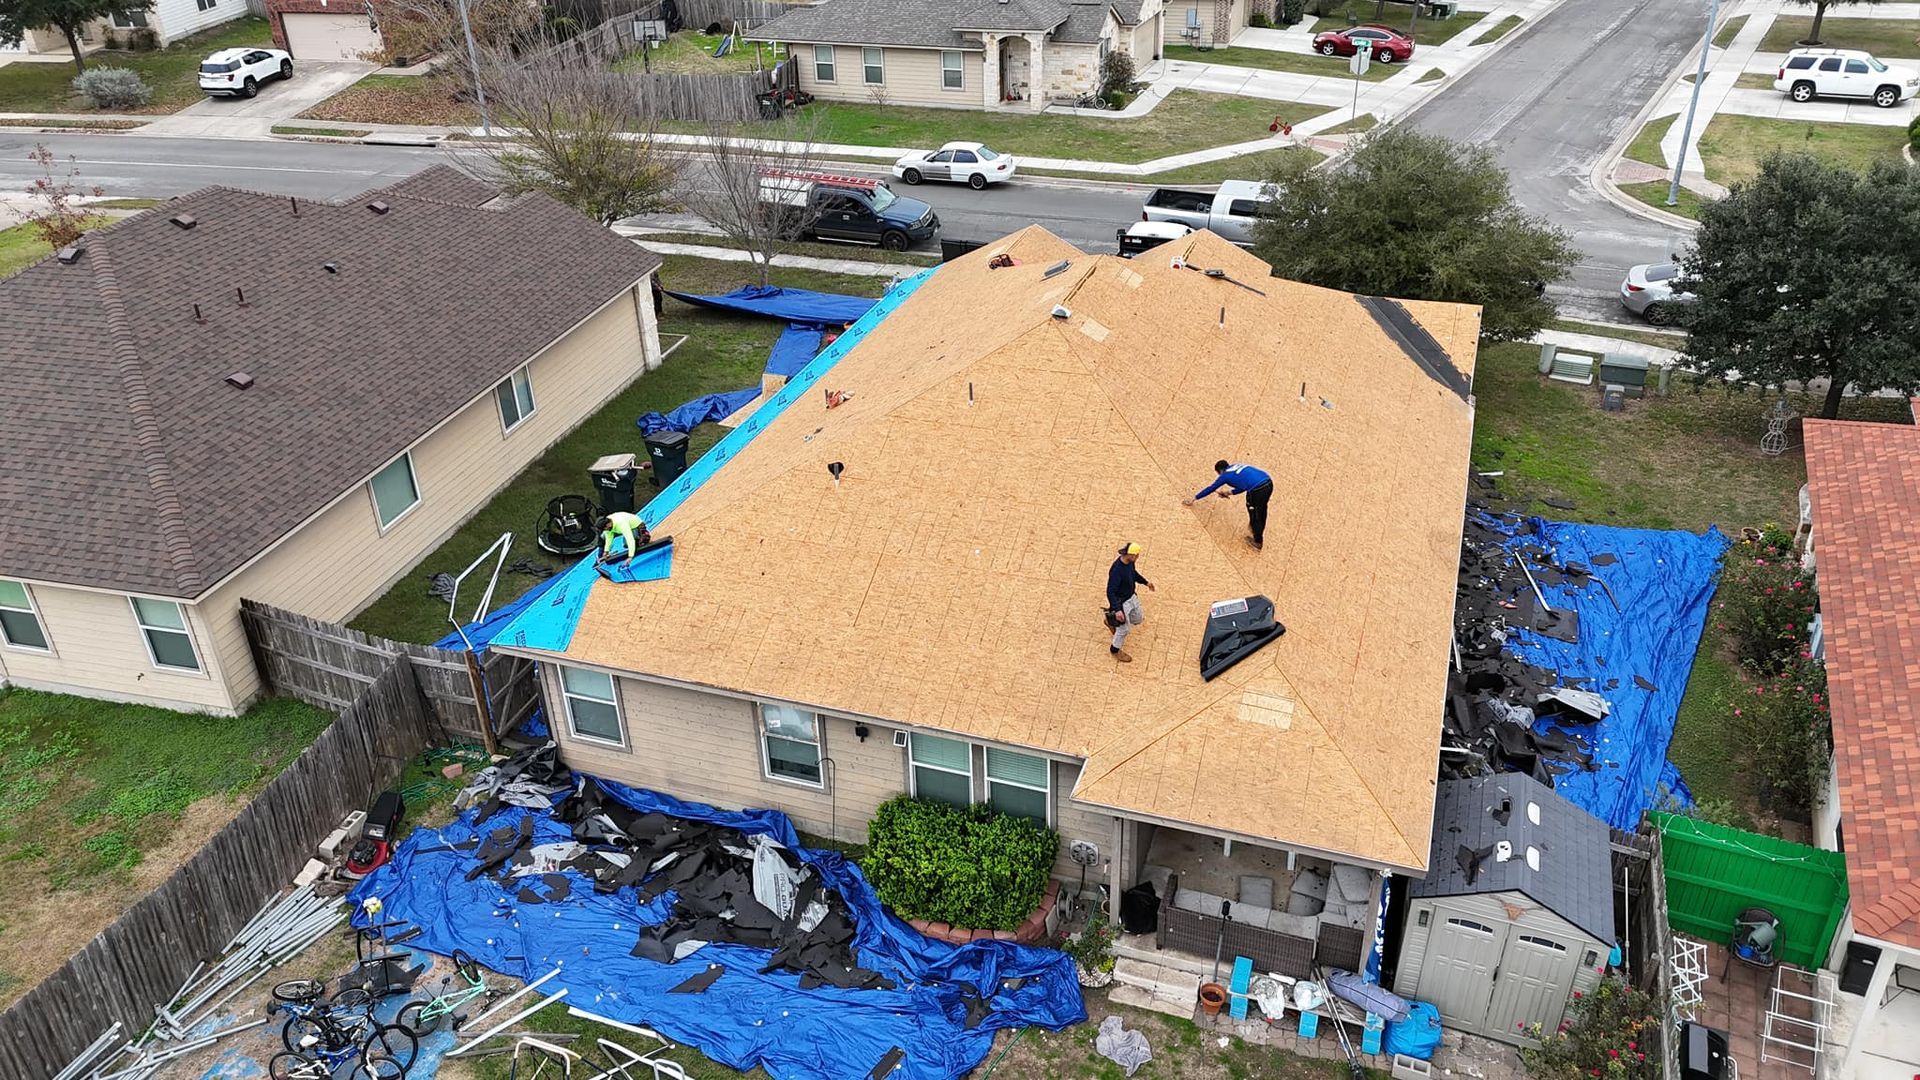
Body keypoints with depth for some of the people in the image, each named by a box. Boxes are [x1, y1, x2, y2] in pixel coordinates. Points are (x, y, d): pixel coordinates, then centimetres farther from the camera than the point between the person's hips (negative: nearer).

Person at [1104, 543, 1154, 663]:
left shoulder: (1130, 562, -10)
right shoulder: (1117, 570, -36)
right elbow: (1110, 592, -34)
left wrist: (1145, 582, 24)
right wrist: (1117, 610, -41)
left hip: (1132, 597, 8)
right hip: (1121, 603, -8)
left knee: (1138, 620, 25)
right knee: (1124, 629, 9)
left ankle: (1112, 622, 48)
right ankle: (1115, 650, 37)